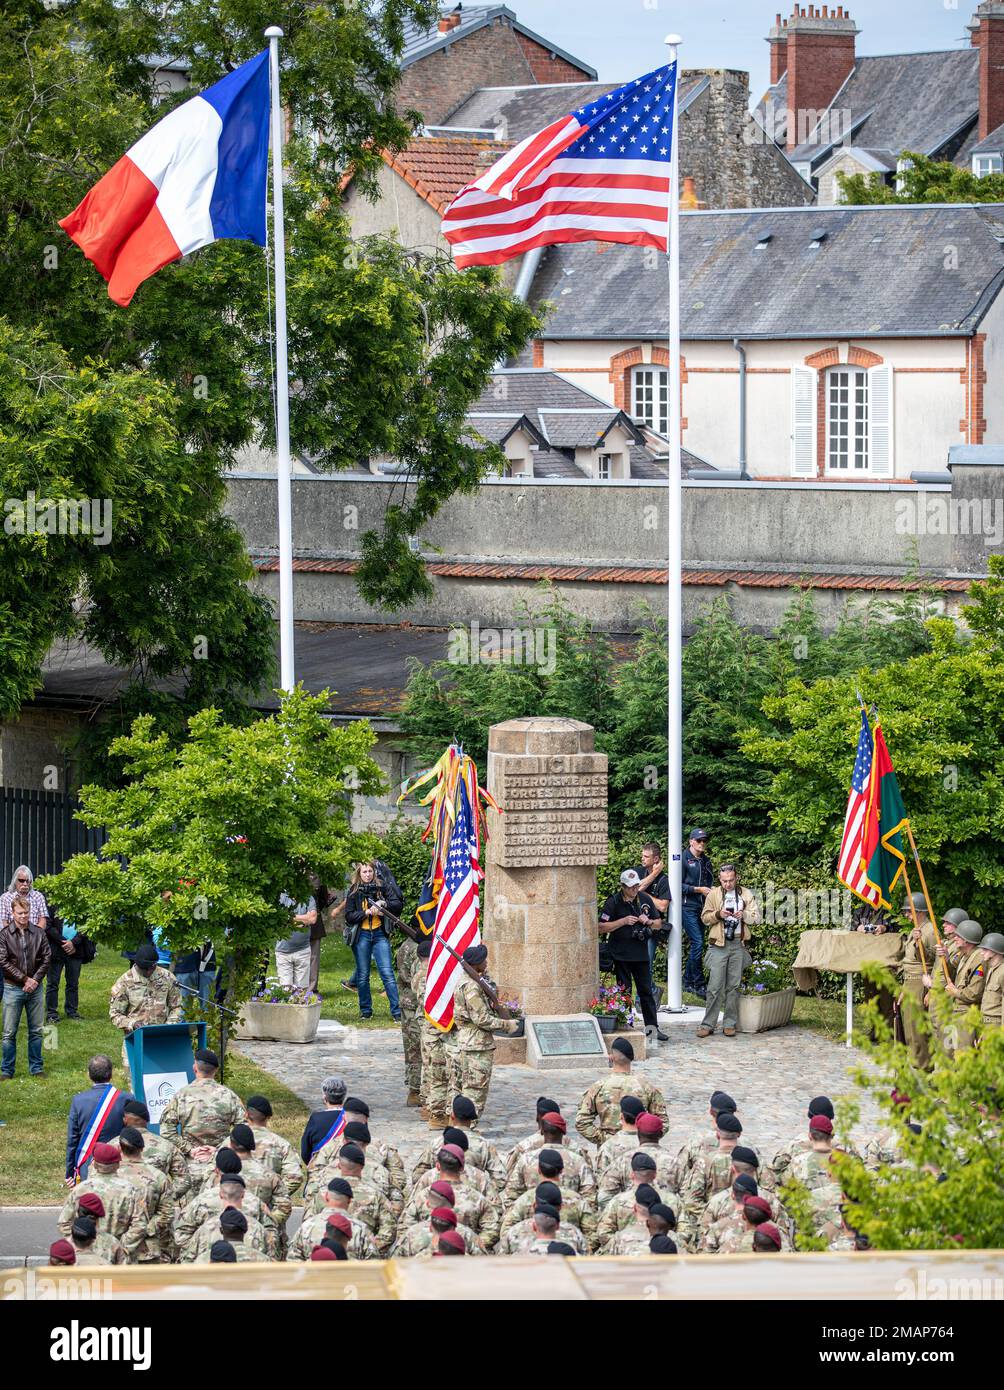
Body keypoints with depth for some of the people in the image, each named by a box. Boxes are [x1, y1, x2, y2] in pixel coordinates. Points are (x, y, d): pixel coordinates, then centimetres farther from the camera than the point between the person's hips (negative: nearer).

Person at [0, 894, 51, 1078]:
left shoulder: (39, 933, 2)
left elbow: (46, 959, 3)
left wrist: (35, 980, -9)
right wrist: (25, 979, -13)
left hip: (35, 987, 2)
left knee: (36, 1030, 8)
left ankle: (36, 1068, 17)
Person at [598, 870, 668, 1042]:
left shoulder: (645, 899, 6)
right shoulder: (613, 902, -7)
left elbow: (659, 923, 15)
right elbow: (602, 928, -10)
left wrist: (648, 921, -7)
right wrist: (623, 921, -18)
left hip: (641, 952, 4)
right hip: (621, 955, -4)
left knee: (646, 991, 7)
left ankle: (652, 1027, 11)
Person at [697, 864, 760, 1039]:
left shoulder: (746, 895, 9)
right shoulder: (713, 895, 6)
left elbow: (756, 917, 8)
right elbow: (705, 917, 6)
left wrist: (744, 915, -12)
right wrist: (718, 914, -14)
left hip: (738, 945, 2)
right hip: (719, 944, -2)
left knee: (733, 986, 5)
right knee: (715, 986, -7)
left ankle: (730, 1024, 11)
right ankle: (708, 1025, -4)